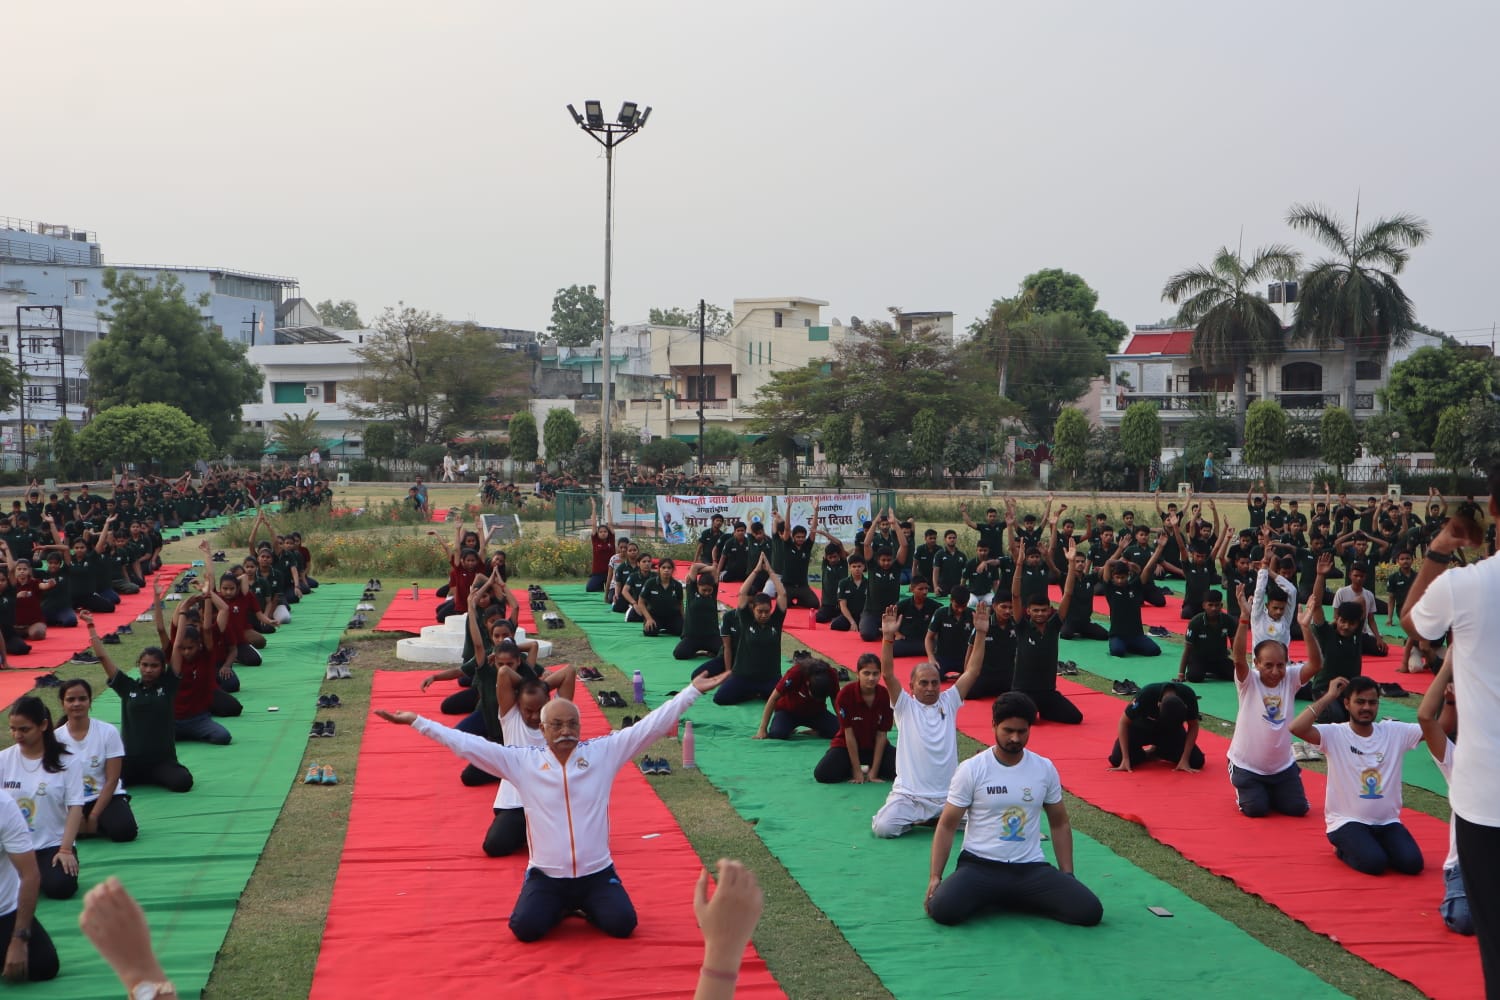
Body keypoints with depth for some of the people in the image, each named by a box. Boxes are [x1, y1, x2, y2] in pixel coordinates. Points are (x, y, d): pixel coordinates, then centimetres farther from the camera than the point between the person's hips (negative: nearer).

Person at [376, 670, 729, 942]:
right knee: (526, 928, -20)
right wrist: (416, 722, -11)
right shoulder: (521, 761, -3)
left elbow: (650, 726, -6)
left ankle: (585, 904, 17)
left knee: (622, 924, -18)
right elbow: (468, 744, -6)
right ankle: (562, 906, 15)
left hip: (597, 872, 0)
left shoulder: (603, 752, -3)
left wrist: (693, 691, -12)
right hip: (546, 875, 0)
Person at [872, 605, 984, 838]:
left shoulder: (949, 702, 7)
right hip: (908, 795, -3)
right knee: (883, 827, -24)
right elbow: (887, 674, -14)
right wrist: (888, 637, -26)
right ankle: (914, 819, 11)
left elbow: (972, 671, 2)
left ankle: (936, 819, 14)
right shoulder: (905, 706, 0)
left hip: (948, 795, 3)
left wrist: (981, 633, -7)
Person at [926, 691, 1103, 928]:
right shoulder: (971, 770, -5)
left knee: (1090, 912, -18)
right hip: (979, 865, -3)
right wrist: (934, 877, -9)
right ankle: (986, 898, 4)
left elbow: (1059, 824, 14)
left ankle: (1020, 899, 8)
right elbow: (947, 826, -1)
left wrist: (1068, 877, 6)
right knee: (943, 909, -32)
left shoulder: (1045, 769, 4)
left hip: (1031, 868, 3)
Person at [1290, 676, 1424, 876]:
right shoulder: (1334, 734, -9)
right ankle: (1345, 850, 7)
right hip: (1347, 821, -4)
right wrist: (1328, 696, -21)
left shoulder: (1395, 732, 3)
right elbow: (1296, 728, -26)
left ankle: (1374, 846, 13)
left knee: (1412, 863, -19)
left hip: (1388, 822, 4)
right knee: (1374, 863, -28)